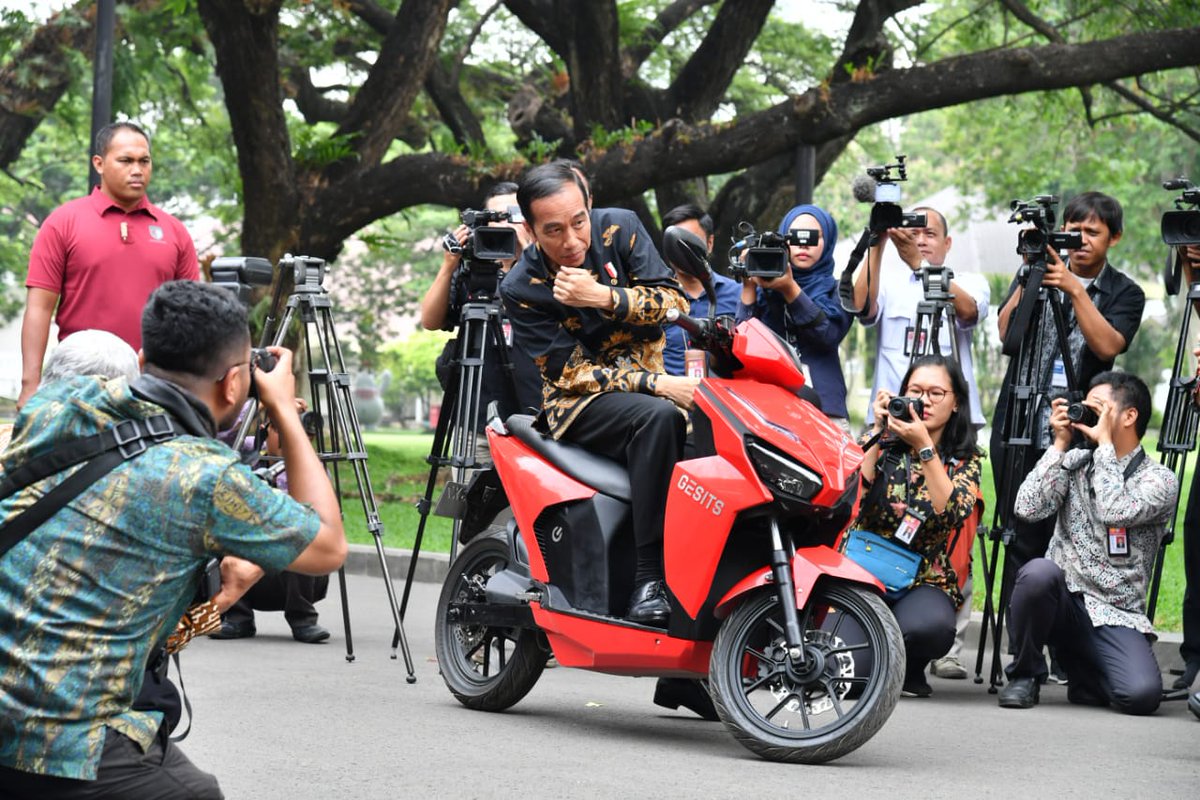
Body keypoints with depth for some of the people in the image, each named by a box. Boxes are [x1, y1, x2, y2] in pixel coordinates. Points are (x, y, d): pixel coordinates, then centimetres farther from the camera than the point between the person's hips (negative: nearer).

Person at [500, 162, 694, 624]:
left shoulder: (619, 228, -1)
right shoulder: (521, 288, -8)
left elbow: (674, 301, -4)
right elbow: (572, 373, -13)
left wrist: (605, 297, -20)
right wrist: (656, 384, -25)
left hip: (652, 372, 4)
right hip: (581, 401, -3)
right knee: (657, 417, -36)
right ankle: (648, 578, -37)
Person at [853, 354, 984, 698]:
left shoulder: (965, 461, 6)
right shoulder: (879, 443, 5)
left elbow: (952, 514, -16)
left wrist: (924, 447, -19)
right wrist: (878, 432, -12)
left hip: (923, 580, 0)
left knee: (928, 626, -39)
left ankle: (909, 669, -1)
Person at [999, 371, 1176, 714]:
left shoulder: (1159, 480, -1)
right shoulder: (1074, 462, 11)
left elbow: (1115, 513, -21)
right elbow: (1028, 508, -5)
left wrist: (1104, 442, -12)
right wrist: (1060, 443, -4)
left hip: (1114, 617, -2)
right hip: (1063, 601, 2)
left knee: (1141, 694, -29)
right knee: (1038, 571, -34)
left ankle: (1085, 671, 9)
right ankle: (1025, 674, -8)